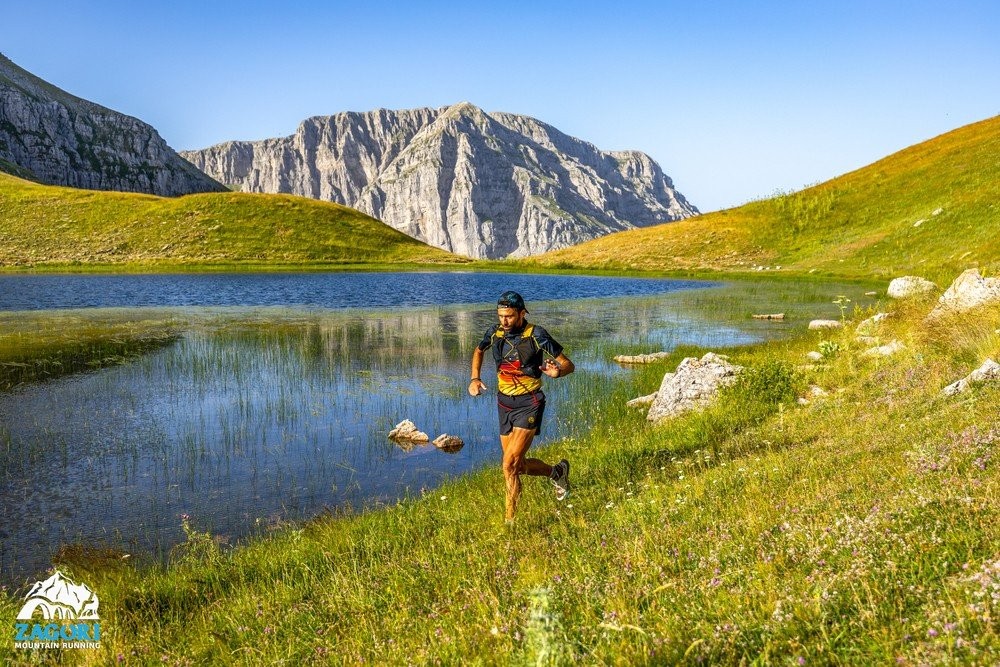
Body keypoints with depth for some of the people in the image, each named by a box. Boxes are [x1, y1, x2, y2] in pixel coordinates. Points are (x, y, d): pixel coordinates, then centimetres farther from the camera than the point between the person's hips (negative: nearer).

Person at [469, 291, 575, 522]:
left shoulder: (536, 335, -14)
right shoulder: (495, 333, 0)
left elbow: (568, 364, -10)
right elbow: (479, 351, 23)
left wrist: (557, 371, -33)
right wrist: (475, 378, 7)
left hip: (529, 404, -6)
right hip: (504, 402, 6)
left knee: (510, 464, -17)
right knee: (518, 465, 14)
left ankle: (510, 519, 3)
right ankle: (558, 472, 41)